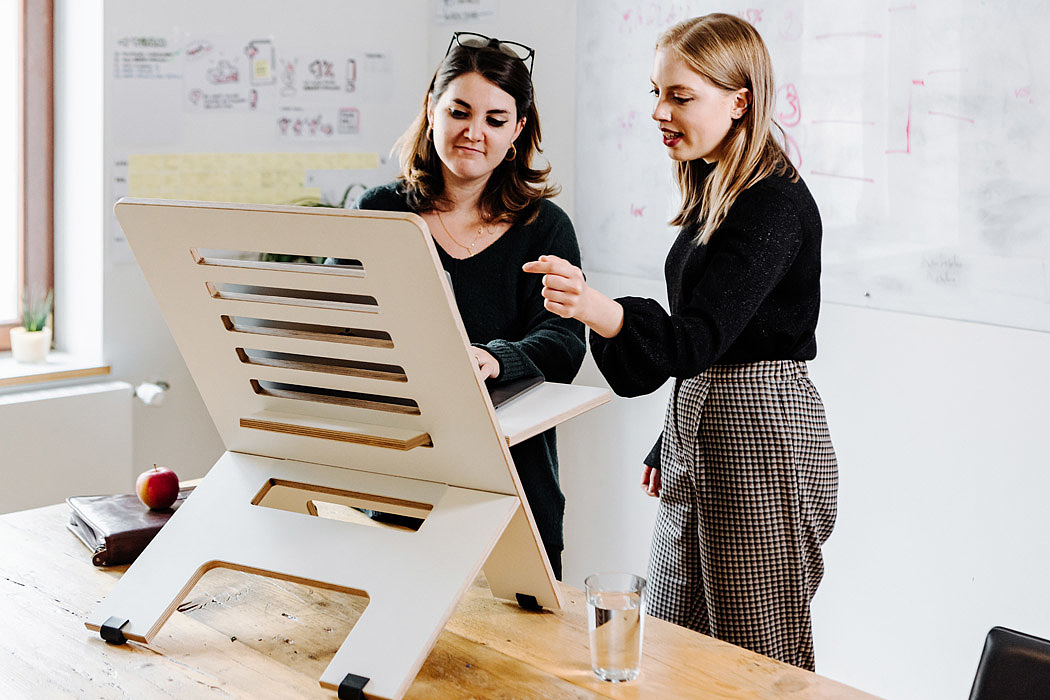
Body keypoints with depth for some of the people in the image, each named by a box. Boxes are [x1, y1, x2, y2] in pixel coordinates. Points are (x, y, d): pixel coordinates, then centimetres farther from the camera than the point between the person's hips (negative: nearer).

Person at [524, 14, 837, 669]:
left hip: (764, 440, -9)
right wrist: (668, 447, 22)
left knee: (758, 648, 2)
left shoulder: (778, 204, -18)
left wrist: (601, 310, -47)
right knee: (673, 643, 15)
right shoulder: (713, 193, 11)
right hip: (697, 429, 9)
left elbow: (700, 335, -29)